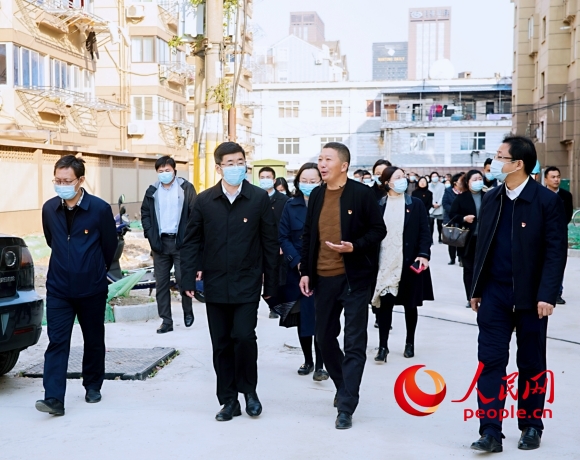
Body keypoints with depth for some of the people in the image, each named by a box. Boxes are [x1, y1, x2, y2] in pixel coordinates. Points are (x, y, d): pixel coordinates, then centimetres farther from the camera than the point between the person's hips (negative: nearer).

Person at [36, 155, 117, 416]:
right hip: (58, 289, 2)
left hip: (92, 289, -2)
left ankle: (93, 386, 30)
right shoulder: (49, 209, -1)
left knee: (94, 341, 12)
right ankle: (54, 398, -7)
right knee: (56, 342, -5)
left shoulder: (99, 209, -12)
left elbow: (110, 246, 0)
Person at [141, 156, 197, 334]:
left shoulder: (186, 188, -1)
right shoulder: (152, 191, 9)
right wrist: (150, 235, 0)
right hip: (160, 242, 4)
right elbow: (145, 214, 13)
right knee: (161, 283, 4)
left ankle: (188, 311, 20)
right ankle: (166, 321, 12)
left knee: (183, 279, -4)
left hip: (180, 241, -3)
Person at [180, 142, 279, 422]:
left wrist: (271, 283, 0)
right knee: (221, 344, 8)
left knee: (244, 337, -11)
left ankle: (249, 390, 15)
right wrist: (190, 276, -3)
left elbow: (270, 242, 0)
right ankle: (228, 400, 22)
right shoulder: (204, 200, 3)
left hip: (247, 284, -2)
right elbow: (192, 240, 7)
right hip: (215, 285, 2)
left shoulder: (259, 198, -2)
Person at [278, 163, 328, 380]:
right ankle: (307, 360, 24)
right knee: (302, 317, 10)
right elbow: (283, 237, 3)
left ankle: (320, 364, 5)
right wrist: (297, 262, -9)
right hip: (298, 270, 3)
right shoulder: (291, 206, 4)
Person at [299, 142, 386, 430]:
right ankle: (344, 387, 36)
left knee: (354, 343, -1)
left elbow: (378, 230, -5)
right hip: (324, 278, 6)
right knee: (324, 338, 14)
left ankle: (346, 407, 5)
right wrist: (305, 271, 7)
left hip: (354, 277, -5)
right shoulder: (316, 195, 8)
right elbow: (308, 235, 12)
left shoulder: (362, 194, -8)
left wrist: (354, 246, -21)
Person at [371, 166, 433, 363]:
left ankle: (410, 344, 24)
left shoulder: (416, 204, 4)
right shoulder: (379, 206, 3)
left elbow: (424, 232, 0)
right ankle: (383, 346, 6)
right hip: (385, 263, 0)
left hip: (409, 262, 0)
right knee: (384, 304, -1)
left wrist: (423, 254, -13)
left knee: (410, 304, 10)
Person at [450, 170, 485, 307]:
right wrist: (463, 219, -18)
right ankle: (471, 298, 14)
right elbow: (452, 214, 0)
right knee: (469, 269, 6)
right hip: (468, 239, -1)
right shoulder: (461, 198, 0)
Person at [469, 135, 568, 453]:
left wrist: (547, 295, -17)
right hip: (494, 294, 4)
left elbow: (556, 251, -11)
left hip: (530, 296, -4)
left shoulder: (547, 200, -8)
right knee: (490, 361, -1)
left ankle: (531, 427, 25)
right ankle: (490, 431, 2)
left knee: (531, 364, 10)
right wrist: (476, 289, 10)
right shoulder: (491, 199, 7)